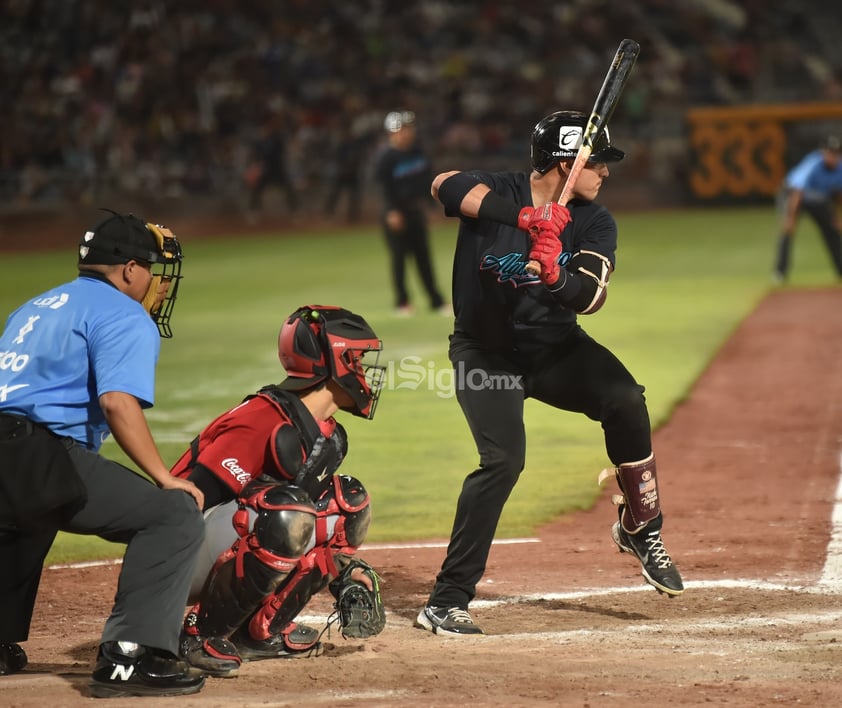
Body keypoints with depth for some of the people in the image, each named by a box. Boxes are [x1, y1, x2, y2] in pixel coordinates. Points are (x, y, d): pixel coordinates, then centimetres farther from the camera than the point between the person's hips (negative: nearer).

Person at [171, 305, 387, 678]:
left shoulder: (329, 436, 7)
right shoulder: (264, 421, -23)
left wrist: (344, 571, 8)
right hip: (185, 561, -9)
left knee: (348, 504, 4)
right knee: (287, 513, -34)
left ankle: (261, 631, 5)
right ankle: (201, 634, -19)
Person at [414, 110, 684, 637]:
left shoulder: (595, 224, -7)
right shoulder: (498, 193, -13)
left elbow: (591, 297, -20)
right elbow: (446, 185, -33)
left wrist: (555, 276, -42)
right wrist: (524, 215, -39)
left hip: (556, 347, 3)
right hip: (486, 352, -3)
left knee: (625, 401, -23)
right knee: (503, 459, -21)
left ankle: (641, 529, -1)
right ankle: (446, 603, -14)